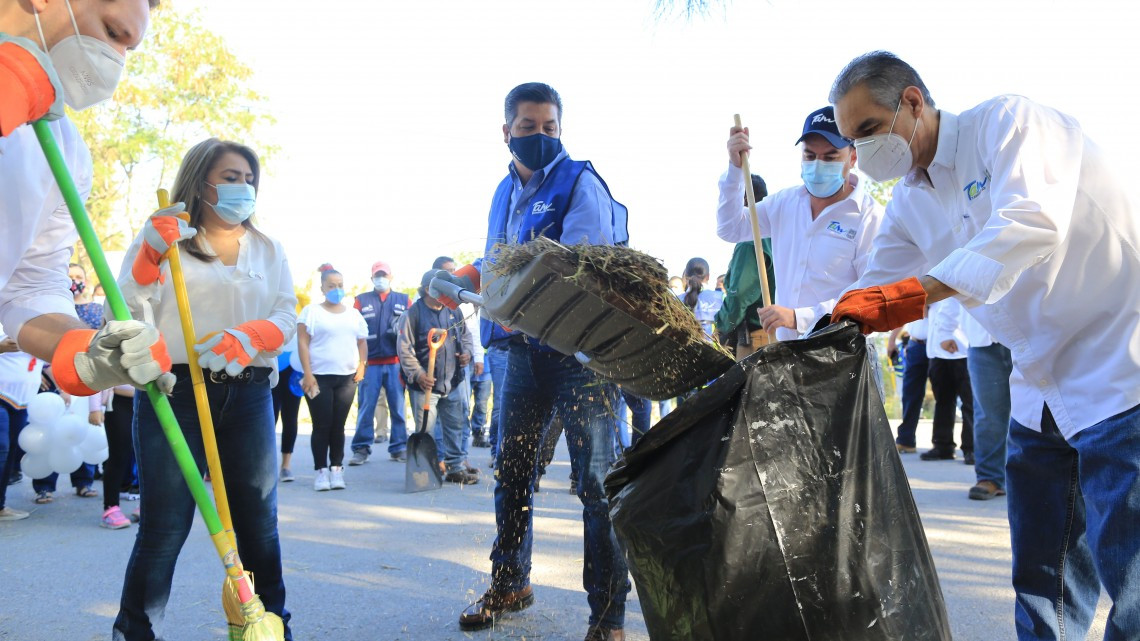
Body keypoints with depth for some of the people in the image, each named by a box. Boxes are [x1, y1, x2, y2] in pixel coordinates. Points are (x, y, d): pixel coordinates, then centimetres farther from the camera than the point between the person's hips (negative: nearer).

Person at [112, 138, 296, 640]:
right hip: (174, 391, -3)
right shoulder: (162, 238, 7)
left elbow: (287, 316, 5)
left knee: (259, 521, 8)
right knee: (165, 527, -2)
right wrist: (149, 255, -13)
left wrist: (245, 338, -14)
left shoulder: (268, 250, 15)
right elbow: (127, 314, 0)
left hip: (249, 395, 3)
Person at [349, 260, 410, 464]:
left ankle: (399, 448, 8)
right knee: (365, 407, -2)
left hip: (396, 363, 0)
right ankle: (362, 449, 3)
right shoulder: (361, 300, 13)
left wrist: (401, 329, -12)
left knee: (398, 407, 1)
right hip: (370, 363, 0)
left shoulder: (403, 300, 14)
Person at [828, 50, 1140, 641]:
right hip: (1039, 392, 7)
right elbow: (869, 302, 9)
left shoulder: (1008, 121, -12)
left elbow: (1033, 221, -30)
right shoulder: (908, 207, 9)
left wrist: (920, 290, -39)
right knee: (1041, 578, 11)